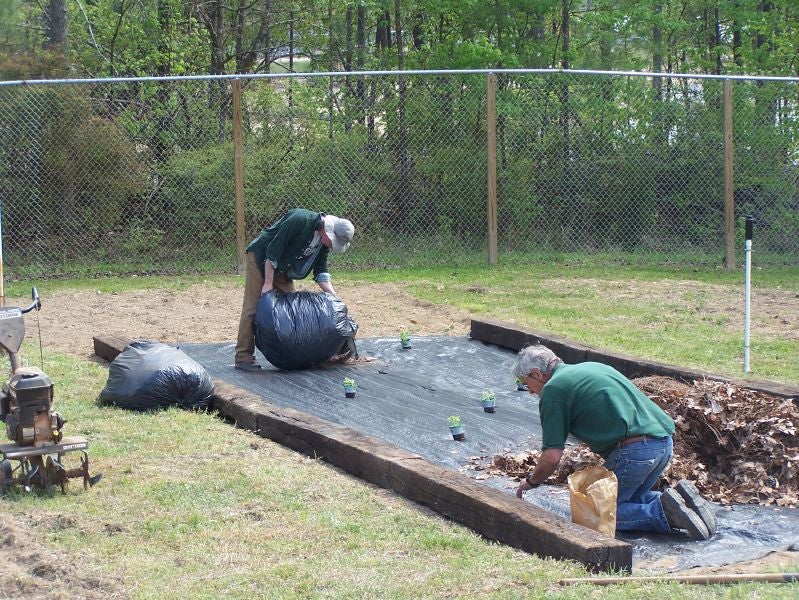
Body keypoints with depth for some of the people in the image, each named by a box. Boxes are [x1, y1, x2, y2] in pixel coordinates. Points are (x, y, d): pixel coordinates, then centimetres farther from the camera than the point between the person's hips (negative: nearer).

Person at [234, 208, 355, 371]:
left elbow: (321, 272, 2)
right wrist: (268, 284, -25)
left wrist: (333, 296, -11)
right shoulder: (299, 220, -30)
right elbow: (272, 251, -28)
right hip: (260, 258, -8)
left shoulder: (324, 241, -5)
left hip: (282, 268, 8)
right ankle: (243, 357, -10)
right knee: (253, 307, -10)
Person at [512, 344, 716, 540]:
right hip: (664, 442, 9)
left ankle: (664, 512, -13)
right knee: (630, 498, 26)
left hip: (635, 449, -8)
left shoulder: (553, 389, 0)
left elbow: (552, 456, -5)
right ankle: (680, 497, 3)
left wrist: (531, 481, 15)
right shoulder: (592, 367, 25)